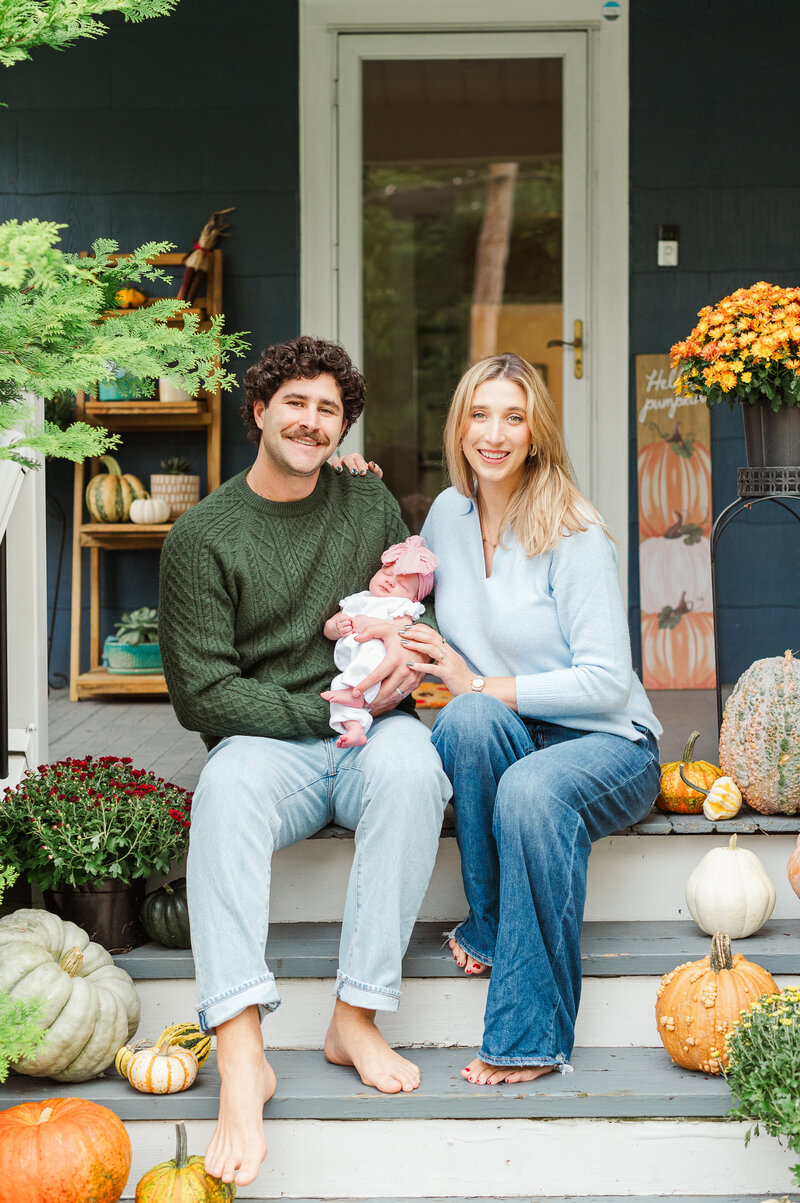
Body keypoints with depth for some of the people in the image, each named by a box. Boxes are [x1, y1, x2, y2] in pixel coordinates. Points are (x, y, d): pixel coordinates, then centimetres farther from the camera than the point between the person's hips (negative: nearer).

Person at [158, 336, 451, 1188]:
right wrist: (327, 709, -13)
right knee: (228, 780, -37)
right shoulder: (203, 535, 1)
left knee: (410, 765, -34)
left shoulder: (369, 504, 12)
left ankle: (356, 1018, -26)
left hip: (368, 734, 2)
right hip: (268, 742, -2)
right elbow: (201, 693, -5)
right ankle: (240, 1056, -44)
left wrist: (404, 649, -6)